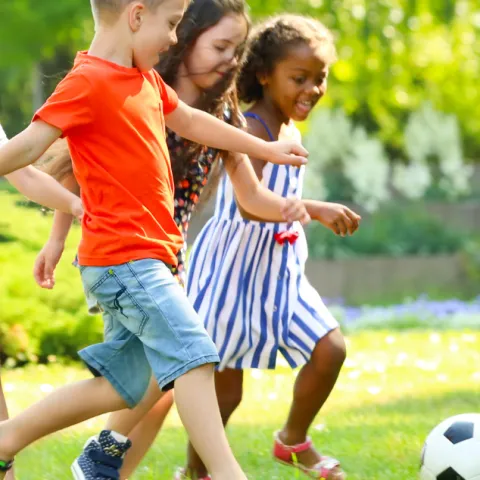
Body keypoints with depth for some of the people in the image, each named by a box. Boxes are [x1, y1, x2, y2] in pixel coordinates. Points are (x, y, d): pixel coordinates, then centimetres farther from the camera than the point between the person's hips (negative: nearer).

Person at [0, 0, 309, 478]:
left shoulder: (146, 80, 16)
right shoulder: (89, 82, -13)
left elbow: (190, 121, 30)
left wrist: (265, 149, 38)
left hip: (143, 256, 10)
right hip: (123, 257, -10)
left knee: (121, 386, 12)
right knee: (192, 353, -15)